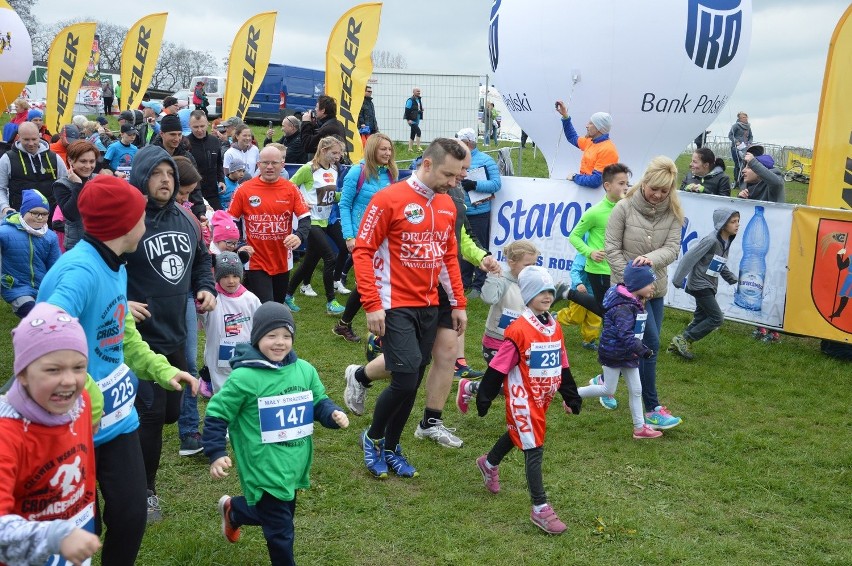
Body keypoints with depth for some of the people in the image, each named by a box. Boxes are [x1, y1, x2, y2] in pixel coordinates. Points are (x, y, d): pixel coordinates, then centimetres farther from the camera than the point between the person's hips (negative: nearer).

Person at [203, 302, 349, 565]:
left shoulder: (305, 370, -1)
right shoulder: (244, 378, -17)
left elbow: (318, 403, 11)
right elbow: (216, 415, -10)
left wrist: (334, 414, -10)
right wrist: (216, 454, -14)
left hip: (293, 466, 7)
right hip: (264, 471, -7)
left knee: (281, 511, 26)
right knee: (280, 528, 1)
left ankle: (233, 510, 53)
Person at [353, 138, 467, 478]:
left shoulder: (447, 205, 9)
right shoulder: (389, 199, -11)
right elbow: (363, 251, -11)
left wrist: (458, 303, 14)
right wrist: (372, 305, -16)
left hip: (429, 307, 7)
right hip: (396, 307, -6)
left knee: (413, 383, 9)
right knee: (406, 380, -12)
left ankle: (390, 448, 26)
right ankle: (373, 438, 13)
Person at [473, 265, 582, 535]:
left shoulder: (555, 328, 4)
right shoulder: (519, 330, -19)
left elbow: (563, 366, 13)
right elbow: (499, 367, -15)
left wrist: (571, 397, 14)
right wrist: (484, 398, -13)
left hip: (542, 398, 8)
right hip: (523, 399, -8)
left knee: (518, 434, 26)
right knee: (534, 449, -7)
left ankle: (489, 463, 53)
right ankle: (540, 509, -2)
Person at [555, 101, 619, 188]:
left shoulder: (607, 150, -19)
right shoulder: (591, 141, 8)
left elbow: (595, 182, -25)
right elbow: (573, 138, 29)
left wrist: (575, 177, -11)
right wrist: (565, 116, 21)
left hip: (597, 192, -8)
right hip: (584, 187, 8)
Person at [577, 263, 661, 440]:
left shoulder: (637, 303, 6)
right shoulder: (624, 308, -26)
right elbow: (625, 334, -33)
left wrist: (639, 349, 6)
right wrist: (642, 350, -34)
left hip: (628, 355, 9)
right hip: (613, 353, -9)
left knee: (636, 391, 11)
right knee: (608, 390, 3)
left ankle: (639, 428, 19)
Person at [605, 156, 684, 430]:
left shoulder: (672, 213, 0)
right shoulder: (624, 208, -9)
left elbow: (672, 248, -7)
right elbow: (612, 249, -7)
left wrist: (651, 258, -28)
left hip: (656, 286, 5)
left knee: (647, 344, 10)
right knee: (650, 342, -12)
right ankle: (652, 409, -5)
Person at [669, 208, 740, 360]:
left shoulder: (726, 242, 6)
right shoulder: (711, 240, -21)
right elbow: (689, 258, -20)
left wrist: (733, 280, 9)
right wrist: (678, 280, -18)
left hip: (710, 287, 9)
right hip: (700, 285, -9)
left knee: (701, 318, 11)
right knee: (717, 318, -10)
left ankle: (678, 344, 21)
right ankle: (683, 339, -2)